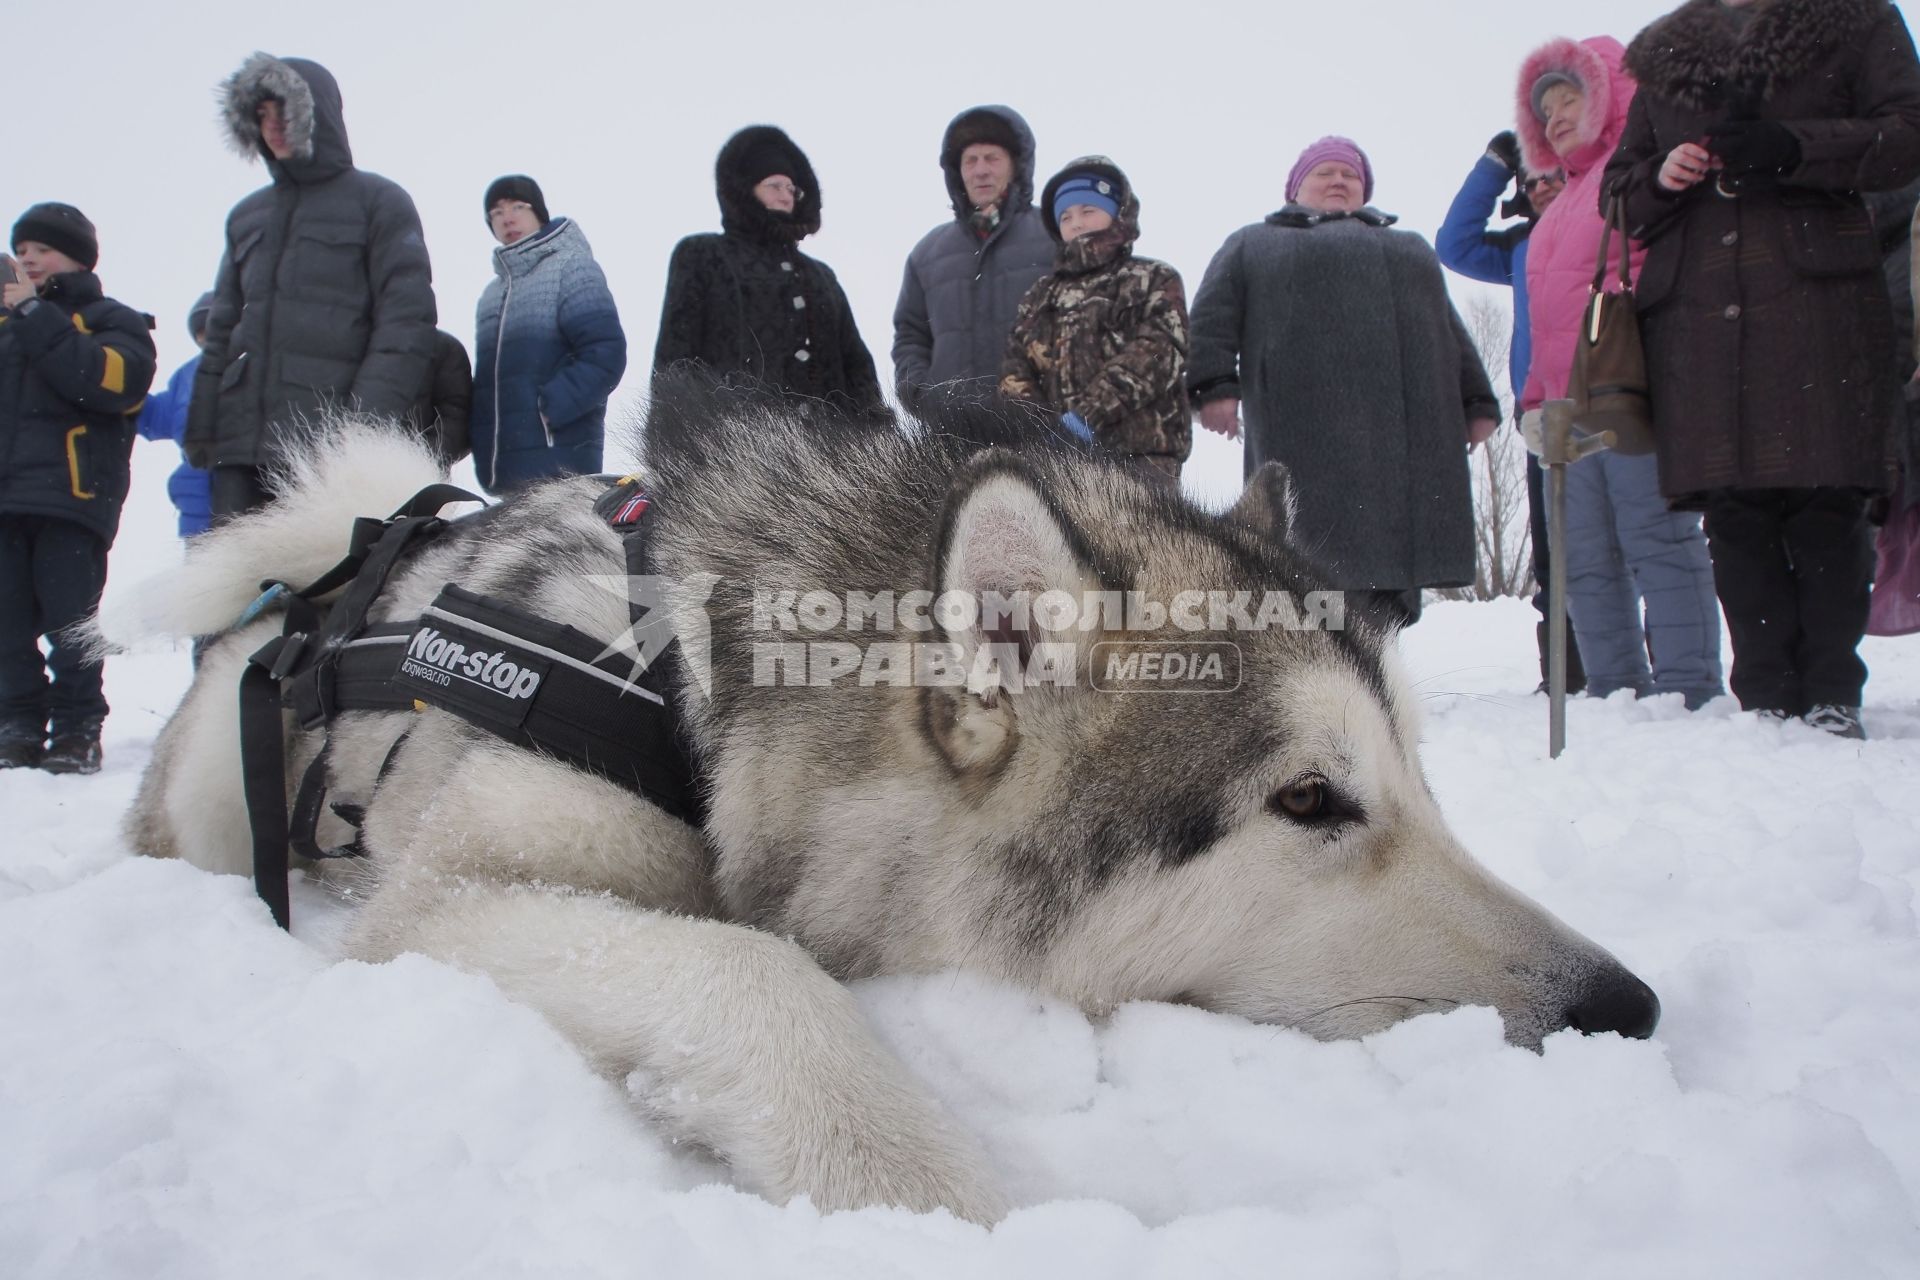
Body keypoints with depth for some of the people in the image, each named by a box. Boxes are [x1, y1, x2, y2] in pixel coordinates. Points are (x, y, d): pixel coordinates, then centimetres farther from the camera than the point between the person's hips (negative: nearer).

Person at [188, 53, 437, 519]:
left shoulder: (377, 202, 6)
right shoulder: (246, 216, 24)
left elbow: (406, 323, -5)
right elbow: (222, 332, 25)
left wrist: (366, 424, -15)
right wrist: (201, 425, 14)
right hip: (241, 444, 6)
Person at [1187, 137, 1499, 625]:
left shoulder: (1411, 250, 36)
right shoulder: (1252, 244, 24)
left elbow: (1451, 329, 28)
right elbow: (1213, 315, 10)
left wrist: (1477, 401, 15)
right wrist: (1214, 384, -7)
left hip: (1409, 436, 4)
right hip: (1309, 431, -4)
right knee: (1323, 569, -15)